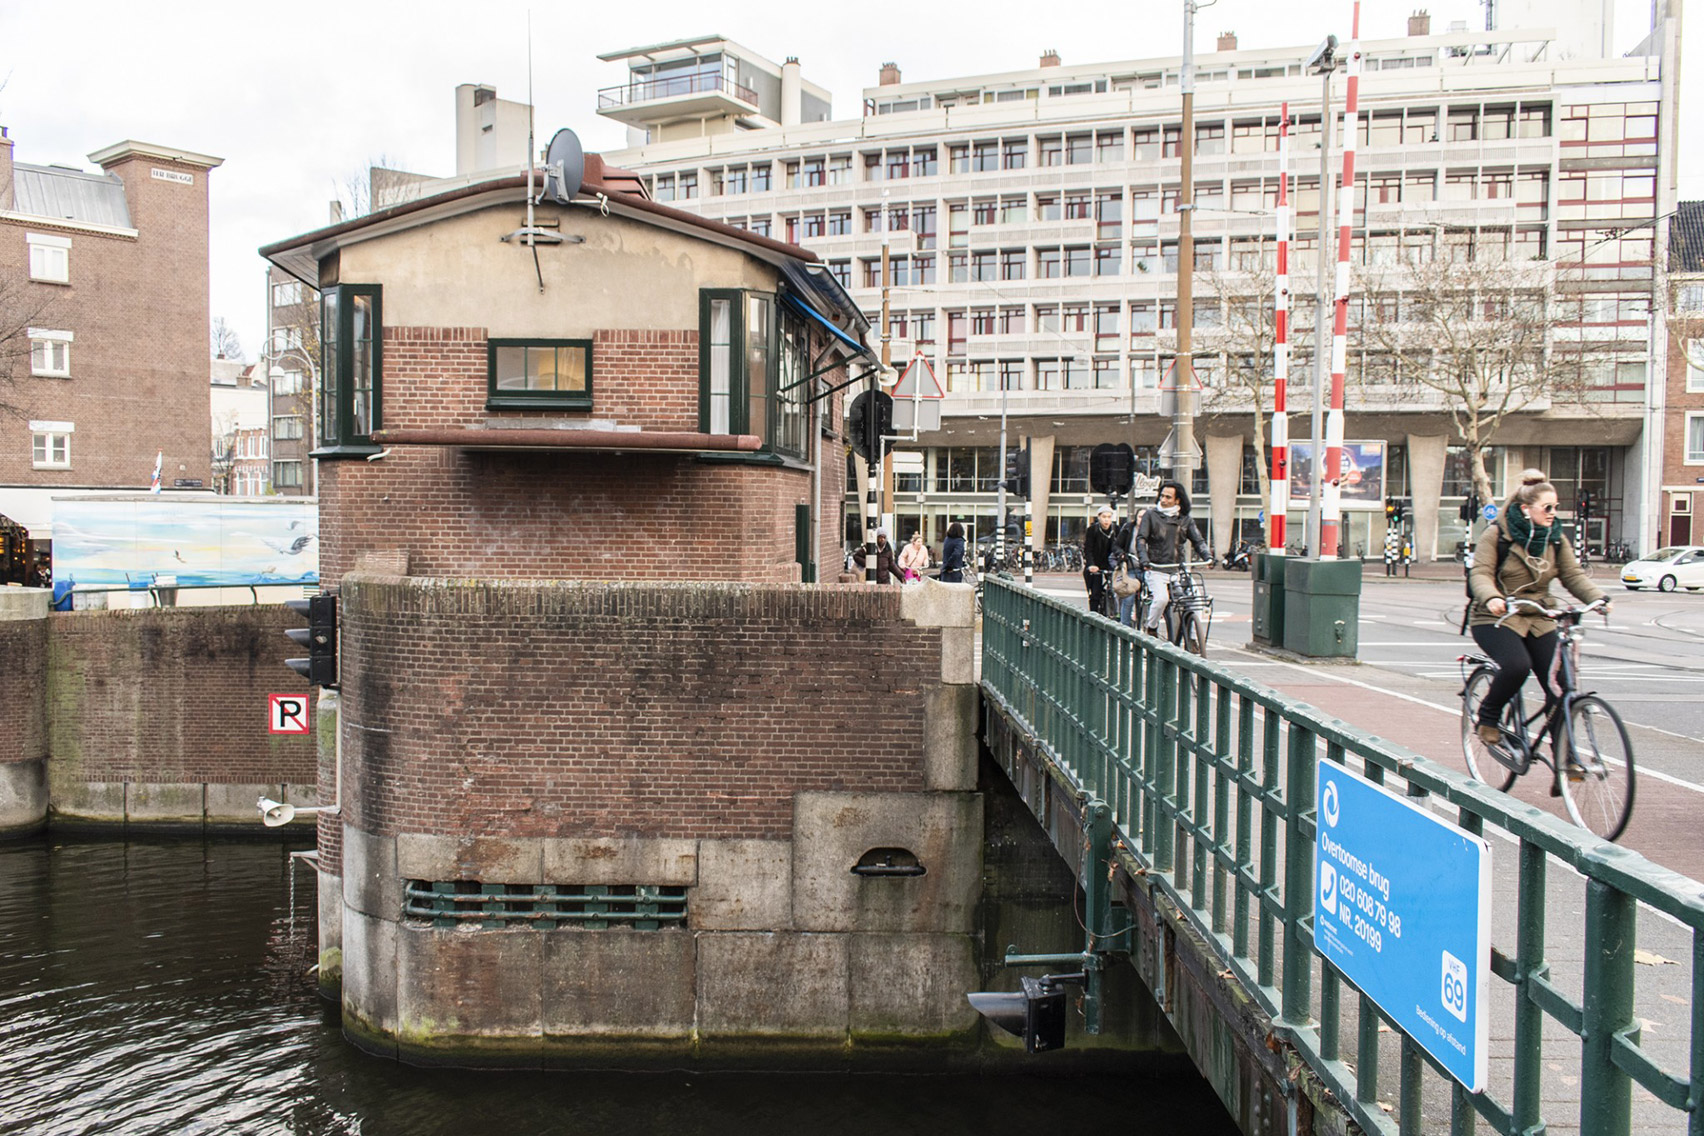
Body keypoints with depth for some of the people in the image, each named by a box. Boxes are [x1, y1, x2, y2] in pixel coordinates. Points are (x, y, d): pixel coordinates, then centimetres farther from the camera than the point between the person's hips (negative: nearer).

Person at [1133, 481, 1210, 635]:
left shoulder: (1186, 519, 12)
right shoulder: (1151, 515, 4)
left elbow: (1198, 540, 7)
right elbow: (1141, 539, -3)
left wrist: (1207, 556, -12)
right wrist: (1144, 559, -19)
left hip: (1177, 571, 3)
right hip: (1156, 570, -3)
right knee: (1161, 598, -27)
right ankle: (1151, 628, -3)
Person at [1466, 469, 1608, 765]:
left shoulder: (1555, 538, 8)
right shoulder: (1496, 535, -8)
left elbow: (1574, 575, 2)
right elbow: (1480, 573, -16)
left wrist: (1598, 598, -16)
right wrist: (1491, 598, -37)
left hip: (1538, 620, 5)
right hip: (1496, 618, -5)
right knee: (1517, 665, -32)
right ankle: (1488, 716, -4)